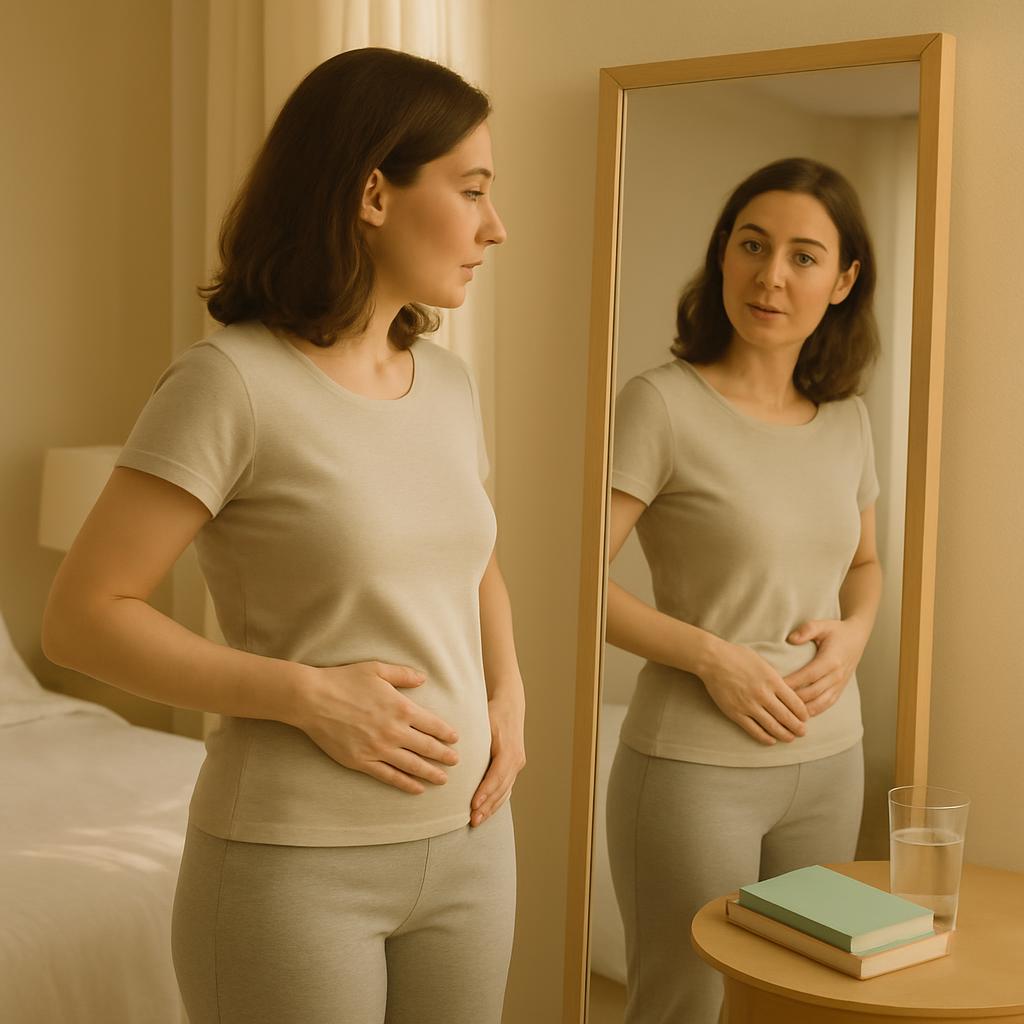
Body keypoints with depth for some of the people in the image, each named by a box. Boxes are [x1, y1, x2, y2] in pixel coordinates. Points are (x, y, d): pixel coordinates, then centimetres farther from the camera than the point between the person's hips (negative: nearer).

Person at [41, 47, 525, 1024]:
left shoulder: (447, 382, 5)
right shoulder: (231, 380, -14)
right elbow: (84, 617, -14)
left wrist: (507, 691, 3)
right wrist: (308, 694, -20)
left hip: (468, 842, 6)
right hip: (292, 864, -6)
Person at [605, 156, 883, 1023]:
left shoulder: (847, 419, 6)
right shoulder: (664, 405, -12)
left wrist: (853, 632, -1)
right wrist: (713, 656, -19)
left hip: (830, 762, 6)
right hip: (696, 766, -6)